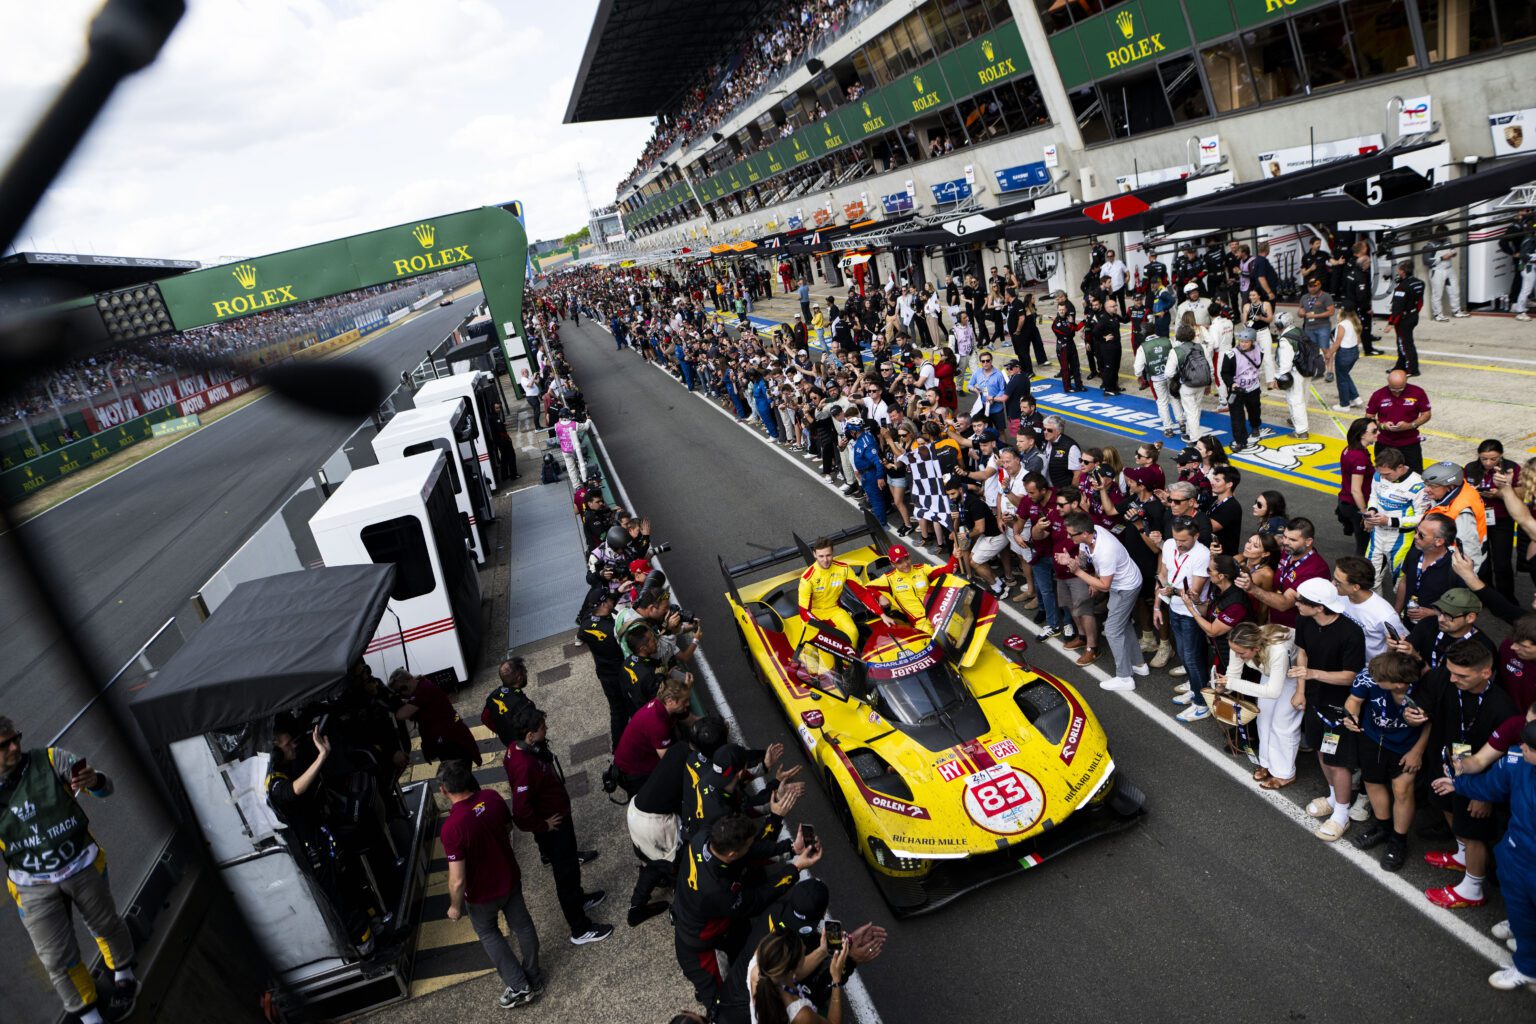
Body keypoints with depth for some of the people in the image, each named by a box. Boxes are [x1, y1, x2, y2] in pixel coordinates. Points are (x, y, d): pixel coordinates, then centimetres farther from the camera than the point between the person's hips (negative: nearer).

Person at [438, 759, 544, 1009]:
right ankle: (533, 978, 43)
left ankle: (519, 986, 29)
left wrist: (455, 906, -10)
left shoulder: (452, 828, -36)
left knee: (488, 933, 24)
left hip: (483, 893, -4)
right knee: (522, 925, 23)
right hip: (510, 878, 5)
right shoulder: (493, 798, -19)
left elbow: (457, 880, -29)